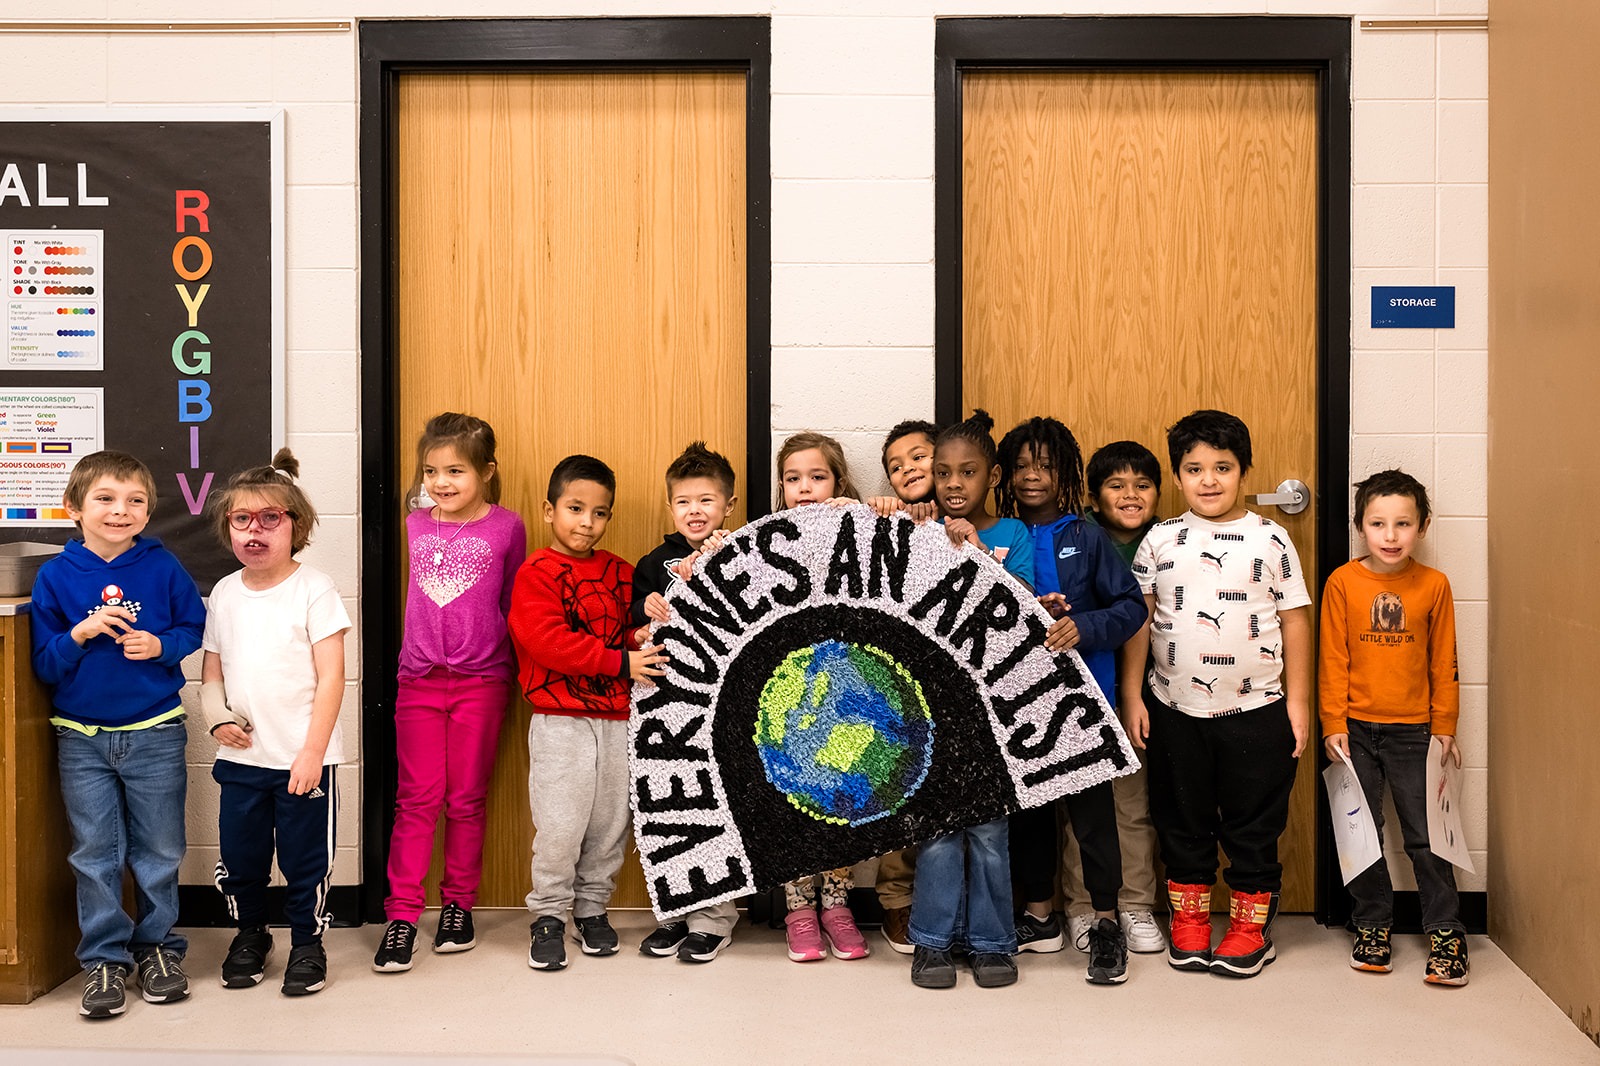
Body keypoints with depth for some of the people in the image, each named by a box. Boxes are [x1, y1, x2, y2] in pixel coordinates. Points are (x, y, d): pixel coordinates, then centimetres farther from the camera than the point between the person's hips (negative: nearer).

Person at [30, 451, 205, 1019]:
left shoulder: (162, 568, -4)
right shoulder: (55, 576, -3)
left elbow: (197, 627, 5)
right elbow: (43, 664, -1)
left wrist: (161, 645, -13)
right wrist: (80, 634, -18)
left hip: (155, 735, 0)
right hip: (82, 739, 1)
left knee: (158, 852, 9)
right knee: (95, 854, 7)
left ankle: (159, 945, 26)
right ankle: (105, 957, 19)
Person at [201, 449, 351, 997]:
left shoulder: (313, 588, -8)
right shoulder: (225, 593, 6)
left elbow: (330, 677, -10)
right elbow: (211, 670, 15)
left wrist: (313, 751, -16)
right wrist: (218, 717, -5)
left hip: (304, 757, -4)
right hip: (241, 756, 4)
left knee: (305, 859, 5)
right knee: (238, 857, 13)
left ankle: (307, 942, 25)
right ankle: (250, 933, 36)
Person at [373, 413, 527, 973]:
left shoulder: (506, 528, -2)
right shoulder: (416, 526, 6)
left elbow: (515, 602, 6)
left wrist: (512, 668, 7)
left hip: (481, 681, -2)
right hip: (419, 680, 2)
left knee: (467, 799, 7)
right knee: (416, 799, 1)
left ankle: (458, 905, 20)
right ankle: (402, 914, 5)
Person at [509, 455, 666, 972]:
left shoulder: (619, 572, 13)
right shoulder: (536, 574, -6)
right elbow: (548, 642, -17)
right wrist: (620, 662, -18)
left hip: (617, 717, 5)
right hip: (560, 720, -5)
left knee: (610, 820, 10)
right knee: (560, 823, -6)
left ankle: (592, 906, 26)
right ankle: (549, 914, 11)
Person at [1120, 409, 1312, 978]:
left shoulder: (1271, 538, 0)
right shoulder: (1160, 540, 2)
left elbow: (1295, 620, 2)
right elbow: (1138, 620, 4)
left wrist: (1298, 699, 0)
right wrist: (1132, 696, 1)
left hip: (1256, 710, -1)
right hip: (1174, 710, 1)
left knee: (1252, 824, 7)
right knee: (1182, 820, 12)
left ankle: (1251, 926, 20)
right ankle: (1188, 920, 25)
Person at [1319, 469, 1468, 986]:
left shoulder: (1434, 585, -2)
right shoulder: (1342, 583, -4)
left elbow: (1444, 662, 4)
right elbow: (1333, 659, -2)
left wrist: (1444, 727, 3)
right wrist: (1333, 724, -5)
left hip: (1414, 730, 0)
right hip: (1356, 730, 1)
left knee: (1426, 835, 2)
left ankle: (1446, 932, 14)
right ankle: (1372, 925, 22)